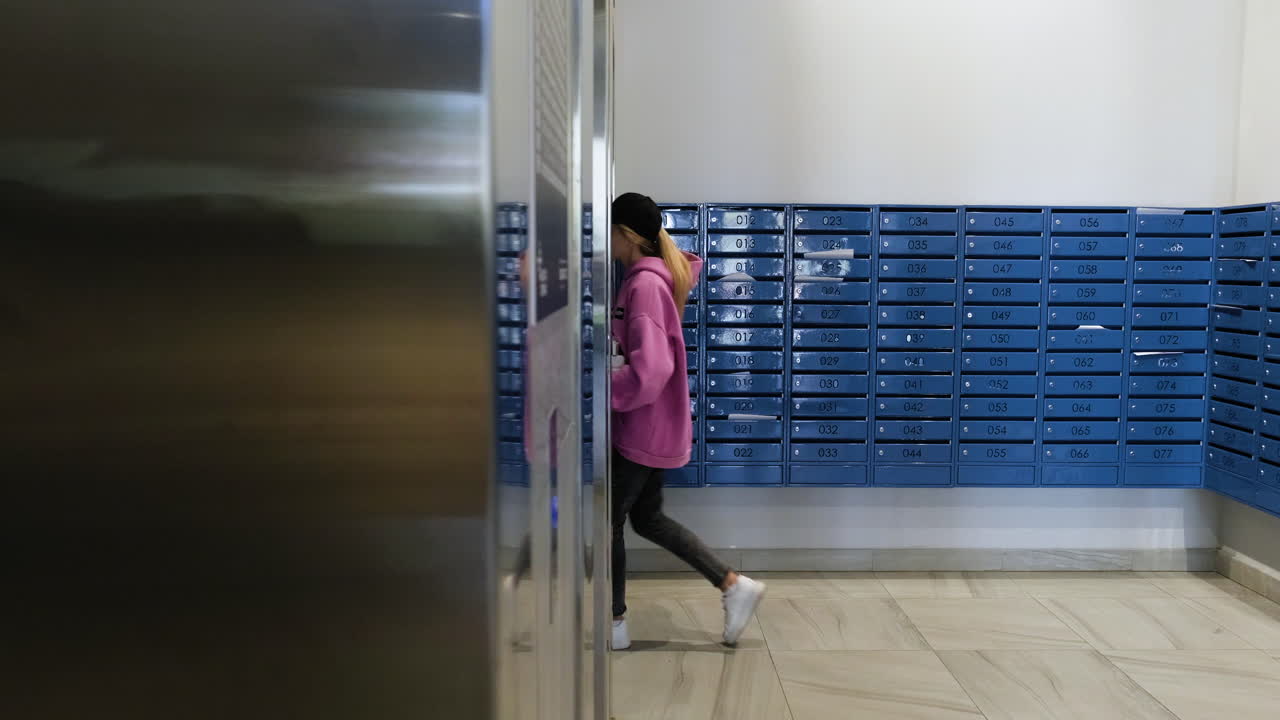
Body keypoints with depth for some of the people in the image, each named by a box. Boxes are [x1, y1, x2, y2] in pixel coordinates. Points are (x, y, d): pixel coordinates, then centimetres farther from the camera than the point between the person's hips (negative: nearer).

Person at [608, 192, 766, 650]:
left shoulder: (644, 284, -21)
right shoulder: (655, 276, 7)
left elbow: (649, 368, -29)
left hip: (643, 429, -10)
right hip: (652, 428, 10)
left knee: (608, 522, 5)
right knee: (648, 519, 18)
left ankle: (615, 624, 20)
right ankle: (734, 585, 19)